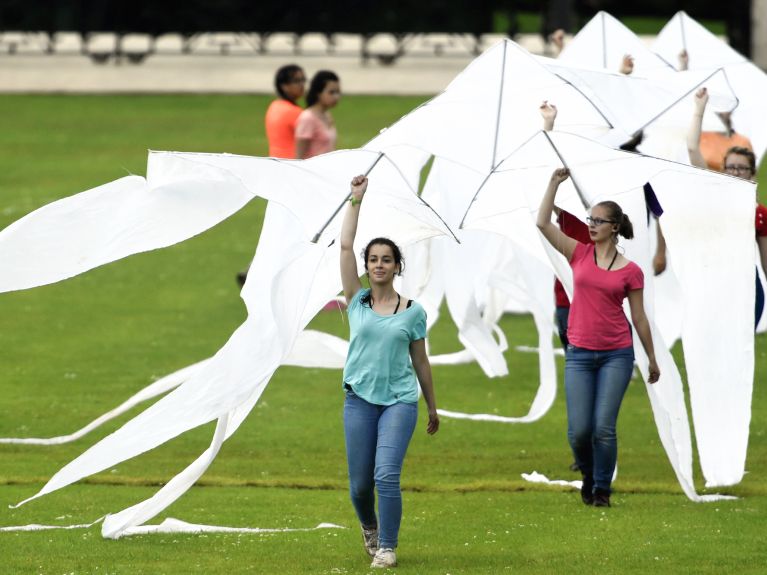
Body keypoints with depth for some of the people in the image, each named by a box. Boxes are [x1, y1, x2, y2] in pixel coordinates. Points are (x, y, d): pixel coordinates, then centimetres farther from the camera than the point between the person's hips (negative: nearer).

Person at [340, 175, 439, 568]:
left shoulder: (413, 312, 2)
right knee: (360, 484, 6)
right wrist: (355, 199, -4)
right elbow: (345, 247, -4)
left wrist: (432, 408, 15)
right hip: (360, 399, 2)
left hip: (399, 401, -2)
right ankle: (370, 529, 37)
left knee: (387, 476, -17)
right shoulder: (357, 301, 3)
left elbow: (421, 363, 10)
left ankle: (387, 547, -5)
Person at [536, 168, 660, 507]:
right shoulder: (579, 254, 5)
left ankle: (602, 488, 11)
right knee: (579, 431, -3)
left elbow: (639, 318, 6)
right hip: (579, 355, 2)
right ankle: (588, 476, 26)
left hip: (616, 355, -2)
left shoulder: (630, 271, 0)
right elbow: (543, 223, -2)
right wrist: (555, 183, -7)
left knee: (604, 429, -7)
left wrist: (652, 359, 10)